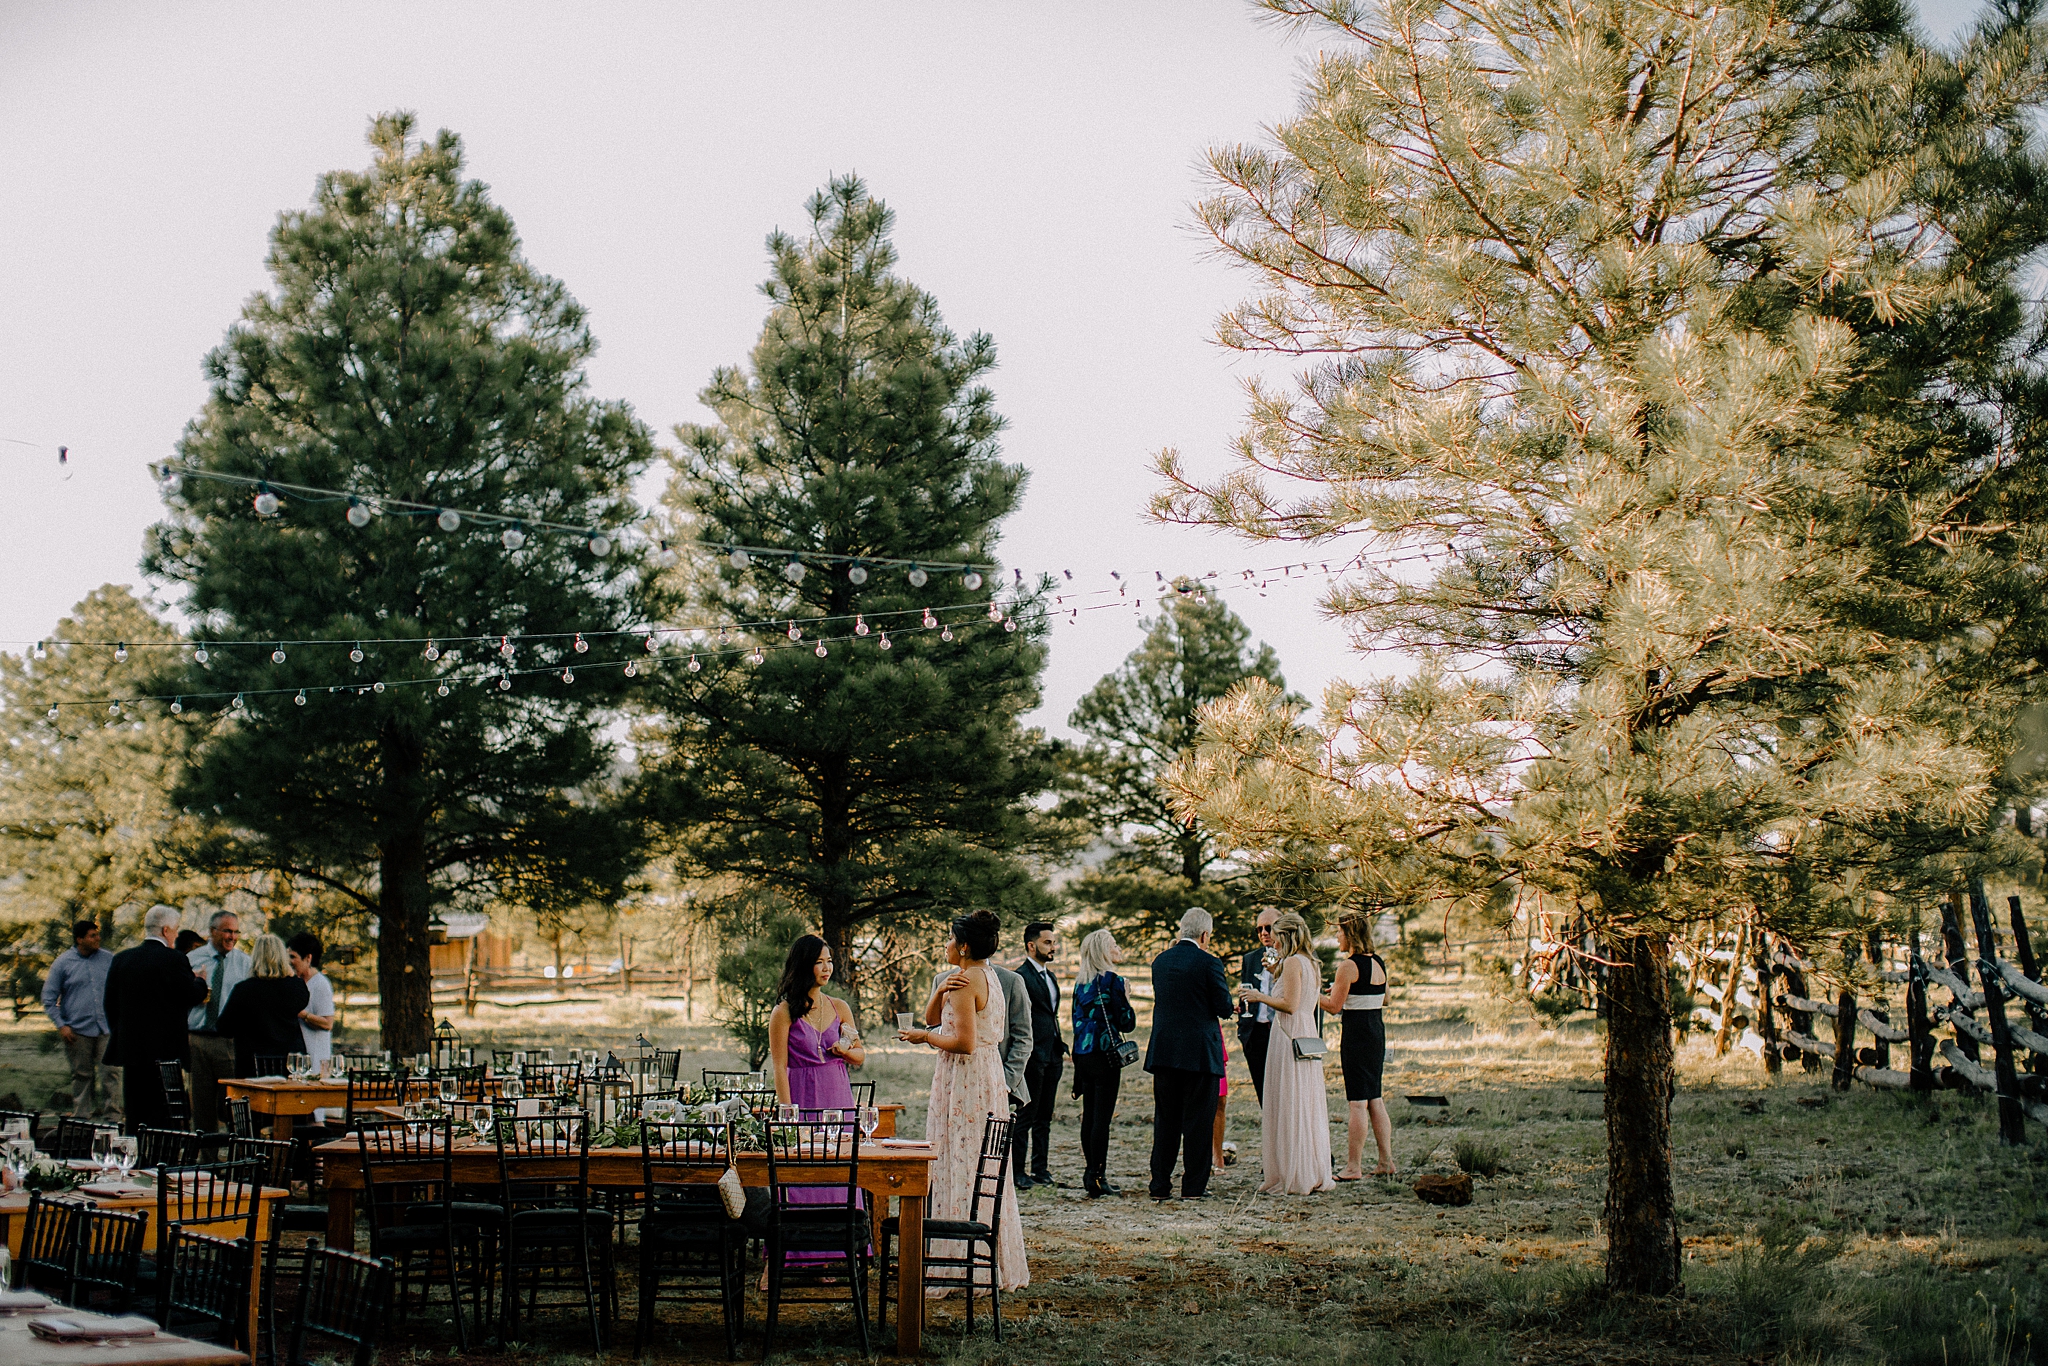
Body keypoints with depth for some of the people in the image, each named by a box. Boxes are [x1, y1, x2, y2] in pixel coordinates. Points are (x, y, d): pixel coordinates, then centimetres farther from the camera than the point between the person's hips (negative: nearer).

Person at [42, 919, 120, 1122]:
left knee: (108, 1073, -7)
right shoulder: (63, 963, 2)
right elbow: (49, 999, 5)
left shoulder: (109, 960, 7)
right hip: (78, 1031, -1)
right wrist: (61, 1025, -4)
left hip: (106, 1029, 1)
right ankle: (82, 1117, 14)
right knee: (82, 1076, 6)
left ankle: (113, 1116, -4)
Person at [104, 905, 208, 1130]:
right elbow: (191, 996, -10)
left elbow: (110, 1004, 10)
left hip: (129, 1047, 5)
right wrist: (201, 983, 11)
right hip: (165, 1050, -5)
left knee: (134, 1115, 10)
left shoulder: (121, 959, 6)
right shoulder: (173, 959, -12)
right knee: (162, 1118, -2)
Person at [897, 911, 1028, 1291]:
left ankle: (963, 1264, -1)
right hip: (987, 1078, 10)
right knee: (984, 1170, 13)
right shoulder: (986, 976, 15)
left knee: (960, 1166, -5)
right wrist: (941, 991, -6)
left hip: (964, 1082, -10)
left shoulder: (966, 981, -15)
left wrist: (924, 1037, -9)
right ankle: (998, 1265, 18)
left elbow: (964, 1042, -22)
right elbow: (931, 1017, 13)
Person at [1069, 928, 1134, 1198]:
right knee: (1102, 1117, -6)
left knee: (1089, 1115, 13)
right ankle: (1098, 1178, -7)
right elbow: (1127, 1024, -11)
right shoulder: (1112, 981, -11)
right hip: (1105, 1054, -7)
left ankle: (1090, 1174, 18)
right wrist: (1126, 1000, 6)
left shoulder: (1081, 982, 10)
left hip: (1082, 1053, 7)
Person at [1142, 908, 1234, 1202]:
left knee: (1165, 1120, 11)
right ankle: (1194, 1186, 3)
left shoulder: (1160, 961, 7)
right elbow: (1225, 1008, -8)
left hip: (1163, 1052, 5)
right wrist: (1224, 986, 11)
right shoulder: (1208, 963, -11)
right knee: (1198, 1120, 2)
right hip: (1199, 1053, -5)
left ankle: (1160, 1185, 12)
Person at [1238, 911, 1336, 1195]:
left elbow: (1290, 1004, -19)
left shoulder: (1292, 962, -12)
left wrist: (1260, 996, -7)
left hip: (1289, 1038, -9)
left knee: (1287, 1107, -4)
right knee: (1307, 1105, 11)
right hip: (1307, 1035, 9)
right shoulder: (1310, 963, 15)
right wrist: (1276, 974, 18)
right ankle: (1314, 1176, 15)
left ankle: (1292, 1179, -2)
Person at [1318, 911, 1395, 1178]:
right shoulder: (1378, 963, 10)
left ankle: (1353, 1167, -4)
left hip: (1356, 1033, -8)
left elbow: (1334, 1006, -13)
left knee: (1357, 1103, -6)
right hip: (1377, 1031, 8)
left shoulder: (1348, 966, -14)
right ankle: (1386, 1162, 14)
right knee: (1375, 1099, 14)